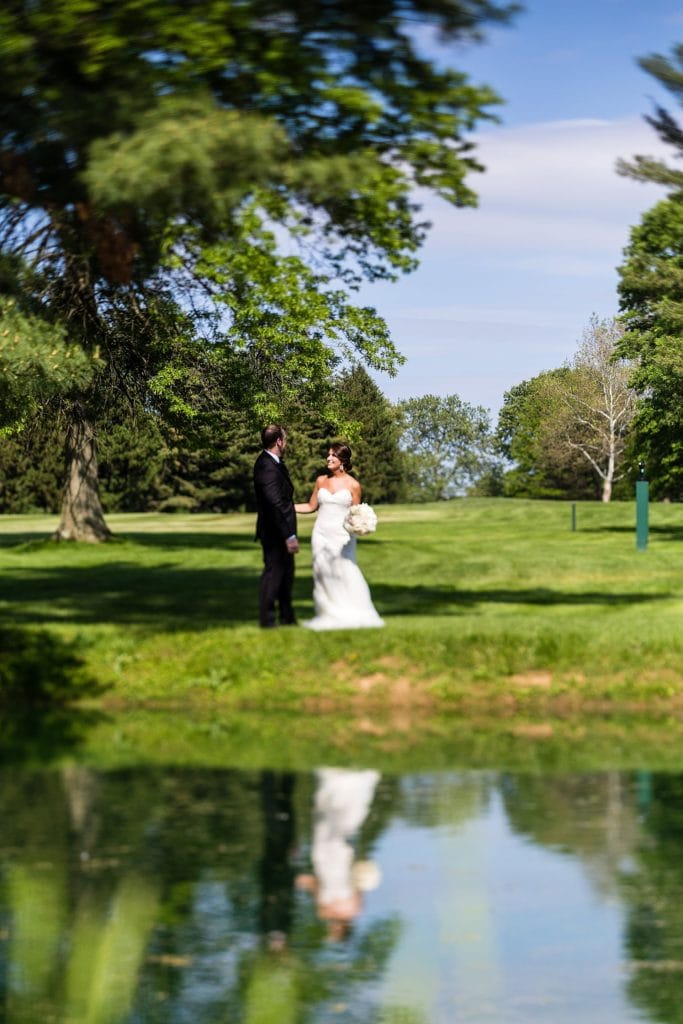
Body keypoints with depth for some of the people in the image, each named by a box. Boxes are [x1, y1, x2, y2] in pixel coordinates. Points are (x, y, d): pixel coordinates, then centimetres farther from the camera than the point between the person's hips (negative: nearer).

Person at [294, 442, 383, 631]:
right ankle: (329, 615, 5)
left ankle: (350, 616, -8)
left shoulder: (353, 485, 0)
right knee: (323, 574, 0)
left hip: (342, 535, -3)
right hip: (322, 535, 3)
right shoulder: (321, 481, 8)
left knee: (345, 574, -13)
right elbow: (311, 507, 14)